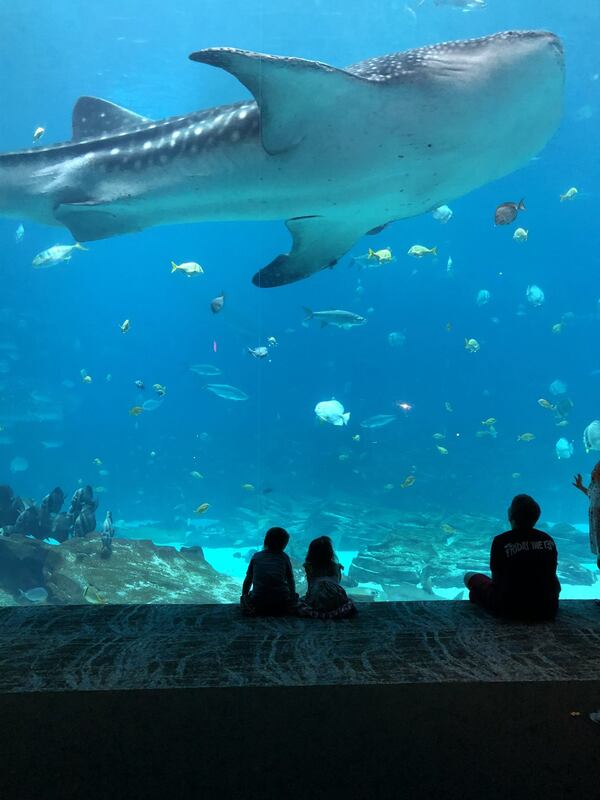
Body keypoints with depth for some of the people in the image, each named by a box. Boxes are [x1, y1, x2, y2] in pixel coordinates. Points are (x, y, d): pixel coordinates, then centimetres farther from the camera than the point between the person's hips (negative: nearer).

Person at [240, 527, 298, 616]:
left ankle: (251, 608, 8)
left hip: (259, 603, 1)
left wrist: (244, 597, 26)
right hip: (281, 602, -1)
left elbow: (248, 580, 12)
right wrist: (293, 598, 23)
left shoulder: (256, 556, 6)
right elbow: (291, 581, 8)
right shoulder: (284, 557, 3)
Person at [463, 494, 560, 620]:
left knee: (470, 576, 13)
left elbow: (496, 579, -2)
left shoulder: (501, 541, -12)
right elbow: (550, 575, 11)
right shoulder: (548, 540, 0)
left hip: (511, 609, -4)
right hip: (548, 609, 4)